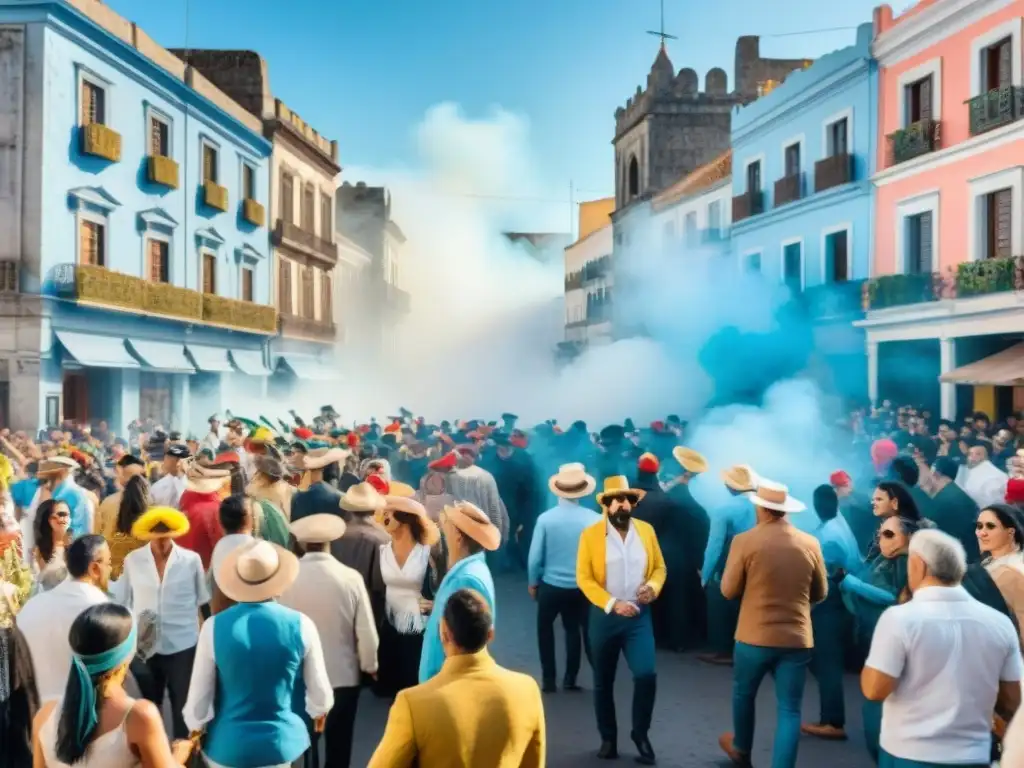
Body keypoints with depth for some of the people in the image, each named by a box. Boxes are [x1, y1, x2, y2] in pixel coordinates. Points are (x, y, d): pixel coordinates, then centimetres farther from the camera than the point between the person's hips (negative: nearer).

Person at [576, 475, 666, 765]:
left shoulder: (646, 530, 4)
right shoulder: (590, 535, -6)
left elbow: (660, 567, 10)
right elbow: (584, 578, -9)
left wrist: (653, 586, -12)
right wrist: (613, 604, -19)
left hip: (639, 617, 1)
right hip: (604, 617, -1)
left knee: (646, 676, -10)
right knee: (603, 682, 8)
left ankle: (640, 733, 13)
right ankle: (608, 738, 26)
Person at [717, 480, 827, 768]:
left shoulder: (744, 541, -12)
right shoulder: (811, 544, -3)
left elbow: (729, 590, -6)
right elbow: (820, 593, 7)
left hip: (755, 637, -1)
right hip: (797, 639, 1)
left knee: (743, 693, 24)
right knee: (789, 710, 7)